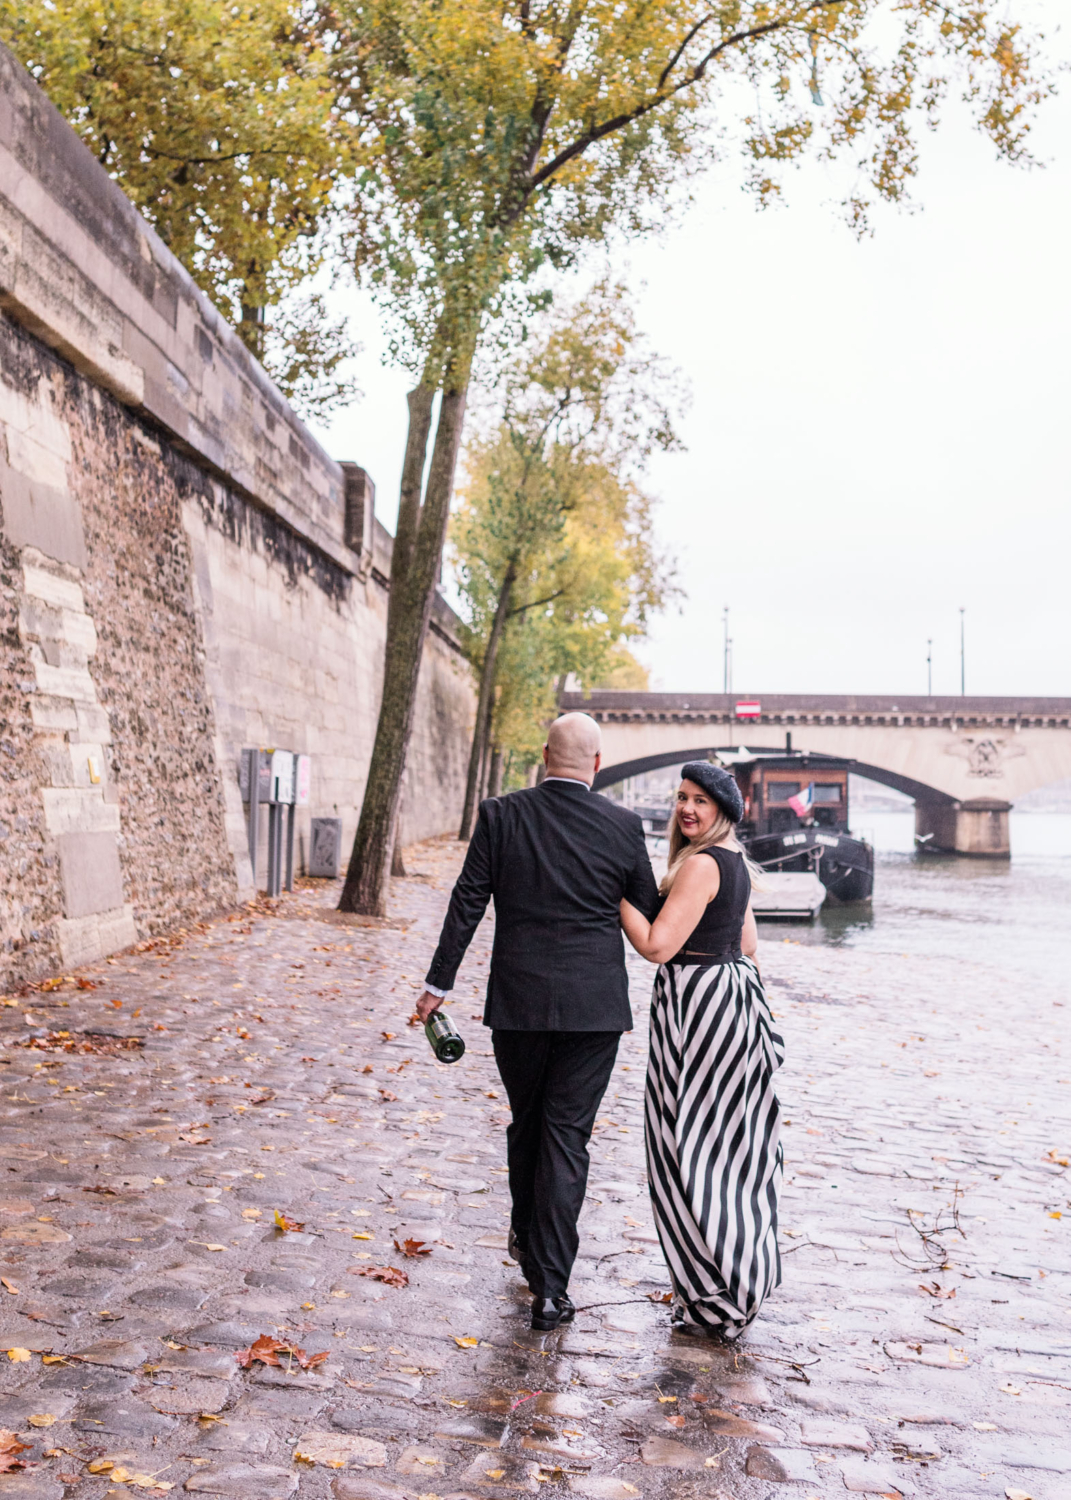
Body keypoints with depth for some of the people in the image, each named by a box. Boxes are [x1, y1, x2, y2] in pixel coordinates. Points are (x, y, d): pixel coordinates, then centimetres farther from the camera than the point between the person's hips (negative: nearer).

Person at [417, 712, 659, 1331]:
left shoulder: (501, 815, -4)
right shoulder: (623, 826, -4)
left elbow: (468, 902, -4)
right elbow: (649, 915, 5)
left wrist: (439, 983, 3)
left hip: (517, 1001, 1)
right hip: (593, 1005, -1)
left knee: (526, 1125, 20)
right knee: (566, 1138, 5)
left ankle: (528, 1243, 38)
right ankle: (551, 1286, 7)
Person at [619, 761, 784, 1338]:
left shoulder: (700, 864, -18)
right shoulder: (735, 861, 12)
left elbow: (657, 946, -21)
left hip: (698, 1005, -10)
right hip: (734, 993, 10)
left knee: (694, 1145, 1)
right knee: (730, 1141, 18)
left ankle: (718, 1300, 11)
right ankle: (744, 1276, 30)